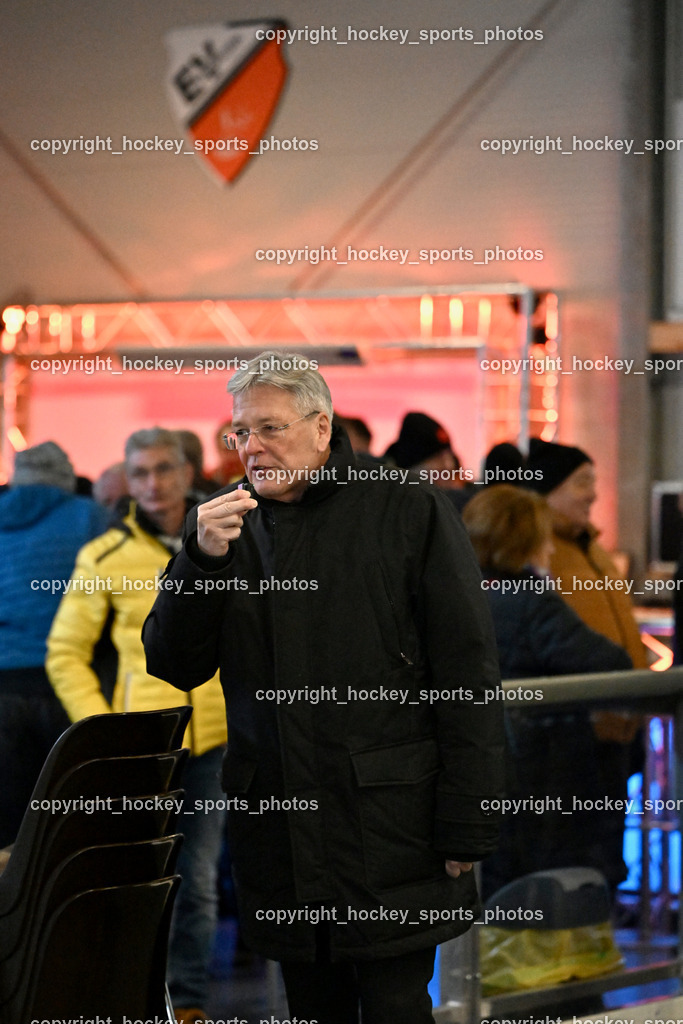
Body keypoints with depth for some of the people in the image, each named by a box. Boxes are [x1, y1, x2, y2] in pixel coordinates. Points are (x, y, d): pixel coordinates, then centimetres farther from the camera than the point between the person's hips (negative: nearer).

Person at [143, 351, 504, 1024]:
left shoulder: (410, 513, -2)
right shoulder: (226, 528, 12)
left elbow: (467, 676, -4)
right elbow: (174, 669, 8)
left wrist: (466, 830, -9)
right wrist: (202, 560, -9)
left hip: (390, 831, -4)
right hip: (278, 834, 4)